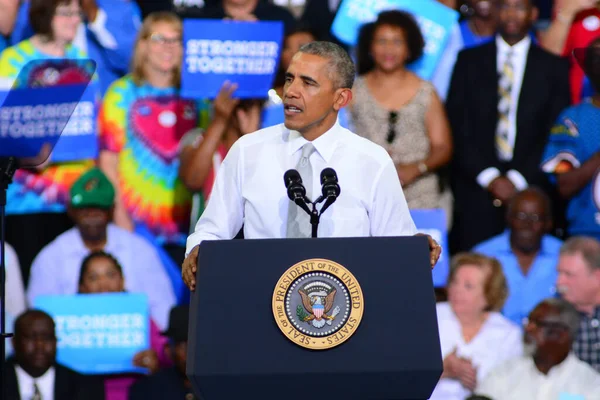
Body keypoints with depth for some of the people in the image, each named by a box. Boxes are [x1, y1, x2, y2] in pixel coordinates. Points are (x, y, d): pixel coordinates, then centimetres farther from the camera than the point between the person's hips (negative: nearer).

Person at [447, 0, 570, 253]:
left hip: (529, 188, 0)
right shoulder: (469, 61, 11)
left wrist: (519, 178, -6)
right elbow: (457, 126, 5)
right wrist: (489, 177, -5)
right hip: (476, 190, 0)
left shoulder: (554, 68, 8)